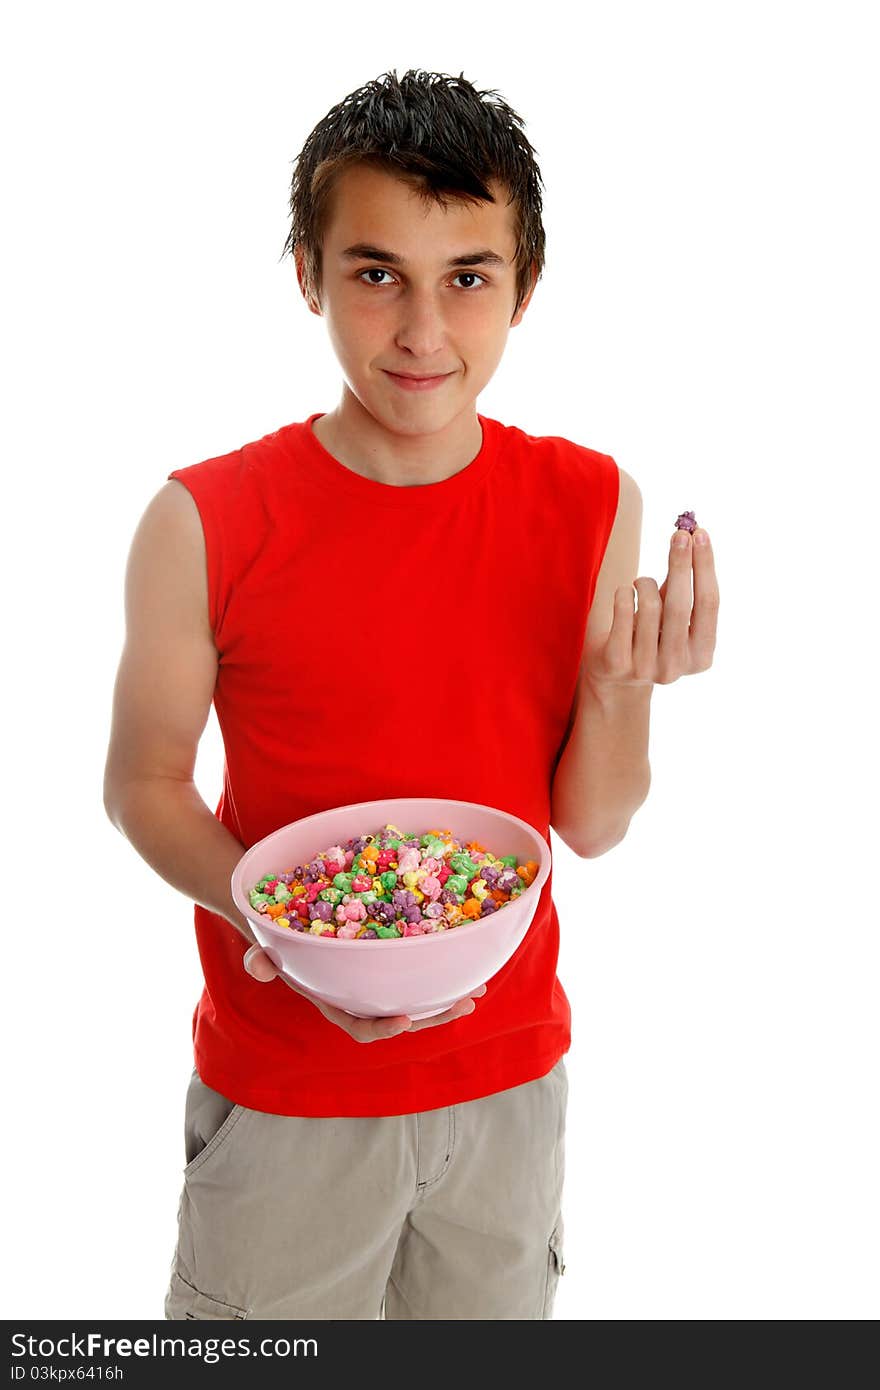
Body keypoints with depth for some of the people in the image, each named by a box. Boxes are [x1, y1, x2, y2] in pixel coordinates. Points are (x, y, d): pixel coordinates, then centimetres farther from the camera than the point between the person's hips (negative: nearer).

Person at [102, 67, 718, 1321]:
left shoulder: (591, 506, -9)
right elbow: (144, 785, -5)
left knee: (494, 1312, 24)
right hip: (282, 1097, -2)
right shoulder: (204, 527, -16)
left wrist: (623, 687, -23)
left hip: (511, 1077, 3)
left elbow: (591, 826, -4)